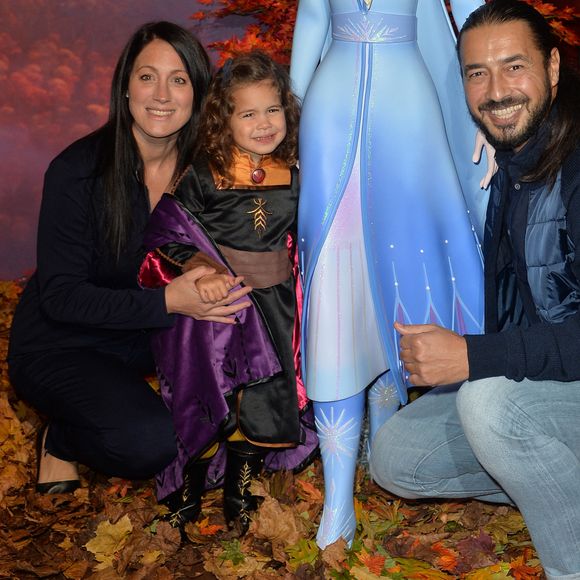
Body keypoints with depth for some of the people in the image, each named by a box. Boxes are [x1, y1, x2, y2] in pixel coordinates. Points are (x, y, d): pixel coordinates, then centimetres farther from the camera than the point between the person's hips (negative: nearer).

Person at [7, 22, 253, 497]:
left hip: (146, 333, 6)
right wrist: (166, 302, -34)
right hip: (61, 345, -6)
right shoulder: (77, 172, -23)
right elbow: (60, 296, -22)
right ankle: (60, 439, 3)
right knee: (149, 443, -28)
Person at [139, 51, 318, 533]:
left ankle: (238, 494, 31)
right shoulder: (204, 173, -10)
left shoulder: (294, 175, 1)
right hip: (214, 299, -3)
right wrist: (202, 270, -24)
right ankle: (186, 496, 25)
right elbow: (167, 232, -9)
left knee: (267, 402, 5)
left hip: (274, 306, 3)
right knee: (207, 401, -1)